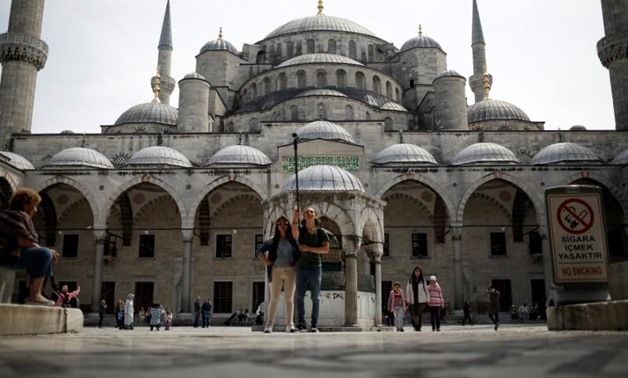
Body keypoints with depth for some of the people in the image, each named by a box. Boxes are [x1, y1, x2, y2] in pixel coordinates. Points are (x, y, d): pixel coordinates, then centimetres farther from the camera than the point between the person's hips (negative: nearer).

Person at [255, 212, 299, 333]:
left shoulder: (293, 239, 9)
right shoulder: (272, 240, 8)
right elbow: (258, 251, 7)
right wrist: (266, 262, -2)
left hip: (290, 270, 0)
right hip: (276, 271, 0)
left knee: (289, 298, 1)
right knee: (274, 298, -2)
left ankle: (290, 324, 1)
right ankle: (269, 324, -2)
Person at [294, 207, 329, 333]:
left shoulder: (321, 232, 4)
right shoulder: (300, 230, 5)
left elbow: (326, 249, -7)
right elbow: (295, 236, -19)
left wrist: (308, 248, -13)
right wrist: (296, 218, -28)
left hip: (315, 267, -1)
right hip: (301, 267, 1)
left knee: (315, 297, 0)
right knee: (300, 296, -1)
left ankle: (314, 324, 4)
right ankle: (301, 323, 4)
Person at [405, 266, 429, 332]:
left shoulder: (423, 280, 4)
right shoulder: (410, 280, 6)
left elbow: (426, 290, 7)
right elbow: (408, 290, 5)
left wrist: (427, 299, 2)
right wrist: (408, 300, -1)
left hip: (421, 300, -1)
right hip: (413, 300, 1)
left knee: (420, 313, -7)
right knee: (414, 314, 6)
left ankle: (418, 327, -2)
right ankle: (415, 325, 31)